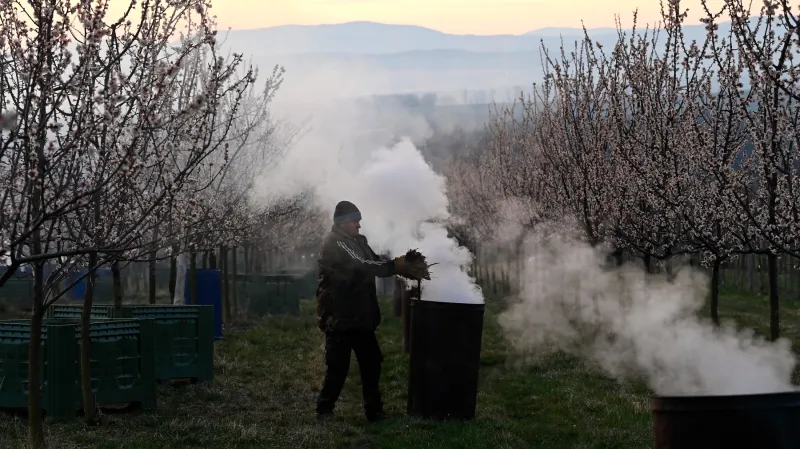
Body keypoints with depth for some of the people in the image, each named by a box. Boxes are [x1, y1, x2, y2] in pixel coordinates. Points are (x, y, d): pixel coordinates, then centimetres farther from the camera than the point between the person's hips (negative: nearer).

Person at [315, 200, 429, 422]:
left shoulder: (358, 241, 13)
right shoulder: (334, 244, -15)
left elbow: (374, 264, 9)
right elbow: (359, 266, -25)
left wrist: (408, 269, -5)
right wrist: (396, 265, -27)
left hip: (360, 316, 9)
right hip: (339, 318, -9)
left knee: (372, 363, 11)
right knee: (338, 367, -3)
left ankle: (374, 410, 19)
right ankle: (324, 411, 9)